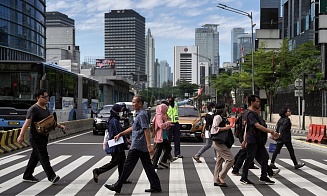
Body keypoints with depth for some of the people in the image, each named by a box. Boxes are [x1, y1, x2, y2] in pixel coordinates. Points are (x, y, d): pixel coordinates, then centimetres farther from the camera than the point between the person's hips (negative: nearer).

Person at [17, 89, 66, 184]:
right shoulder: (33, 109, -14)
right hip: (36, 138, -9)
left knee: (35, 157, 15)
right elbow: (27, 123, -22)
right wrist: (21, 135, -29)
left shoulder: (46, 108, 13)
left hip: (44, 137, 9)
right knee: (43, 157, -8)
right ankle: (51, 176, -7)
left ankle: (27, 176, 25)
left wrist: (59, 126, 14)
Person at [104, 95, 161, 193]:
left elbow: (146, 130, -22)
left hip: (137, 146, -10)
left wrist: (149, 145, -27)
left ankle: (117, 186, 8)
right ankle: (156, 186, 12)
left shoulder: (141, 115, -15)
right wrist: (120, 134, 24)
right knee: (148, 166, 10)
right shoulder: (139, 114, 16)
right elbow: (133, 128, 25)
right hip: (143, 146, 10)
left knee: (128, 166, -1)